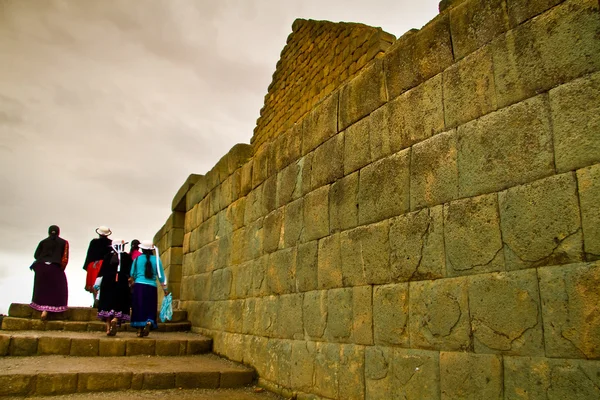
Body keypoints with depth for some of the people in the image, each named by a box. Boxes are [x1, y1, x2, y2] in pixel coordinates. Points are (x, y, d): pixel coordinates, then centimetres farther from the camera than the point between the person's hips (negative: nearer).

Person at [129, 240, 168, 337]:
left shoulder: (137, 259, 4)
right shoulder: (156, 259, 3)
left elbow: (132, 274, 13)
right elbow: (161, 276, 4)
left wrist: (133, 282, 34)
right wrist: (165, 289, 11)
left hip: (139, 286, 0)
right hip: (152, 287, 0)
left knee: (139, 308, 7)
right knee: (150, 308, 9)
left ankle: (140, 330, 6)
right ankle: (149, 322, -17)